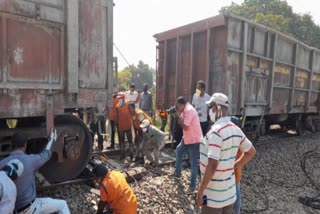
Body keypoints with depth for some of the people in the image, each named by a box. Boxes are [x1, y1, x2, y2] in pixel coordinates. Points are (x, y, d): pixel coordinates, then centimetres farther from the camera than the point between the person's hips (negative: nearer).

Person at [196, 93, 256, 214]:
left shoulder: (216, 131, -24)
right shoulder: (236, 130, 0)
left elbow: (212, 165, -28)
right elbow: (251, 152, 14)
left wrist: (200, 192, -18)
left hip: (213, 196, -7)